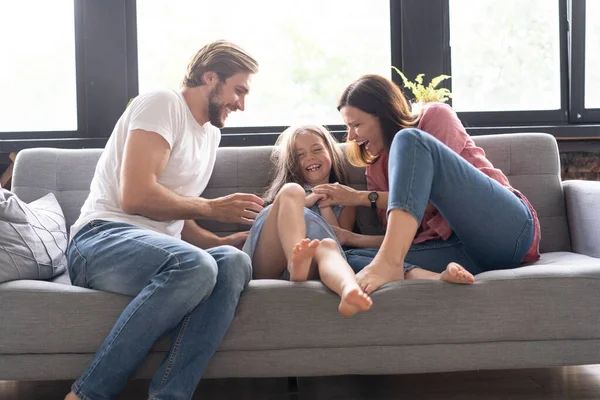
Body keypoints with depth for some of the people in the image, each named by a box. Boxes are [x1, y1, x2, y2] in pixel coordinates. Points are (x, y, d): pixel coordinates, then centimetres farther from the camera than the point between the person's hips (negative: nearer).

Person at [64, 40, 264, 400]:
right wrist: (212, 208, -4)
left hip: (158, 249, 7)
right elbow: (135, 196, -16)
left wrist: (227, 241, 8)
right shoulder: (163, 104, -2)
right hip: (101, 238, -7)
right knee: (195, 266, -37)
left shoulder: (211, 134, 24)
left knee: (235, 263, -25)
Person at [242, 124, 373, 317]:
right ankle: (296, 262, -49)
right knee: (291, 191, -19)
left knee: (328, 245, -35)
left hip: (311, 269, 0)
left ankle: (349, 290, -71)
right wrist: (308, 200, 5)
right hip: (269, 268, 0)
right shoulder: (286, 190, 32)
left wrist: (326, 206, 8)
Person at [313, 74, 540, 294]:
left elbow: (432, 200, -5)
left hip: (506, 227, -5)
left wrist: (362, 197, -3)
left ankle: (389, 263, -39)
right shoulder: (375, 170, 21)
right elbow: (400, 239, 17)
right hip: (463, 250, 5)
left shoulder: (436, 116, 6)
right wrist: (351, 238, 3)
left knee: (408, 140, -21)